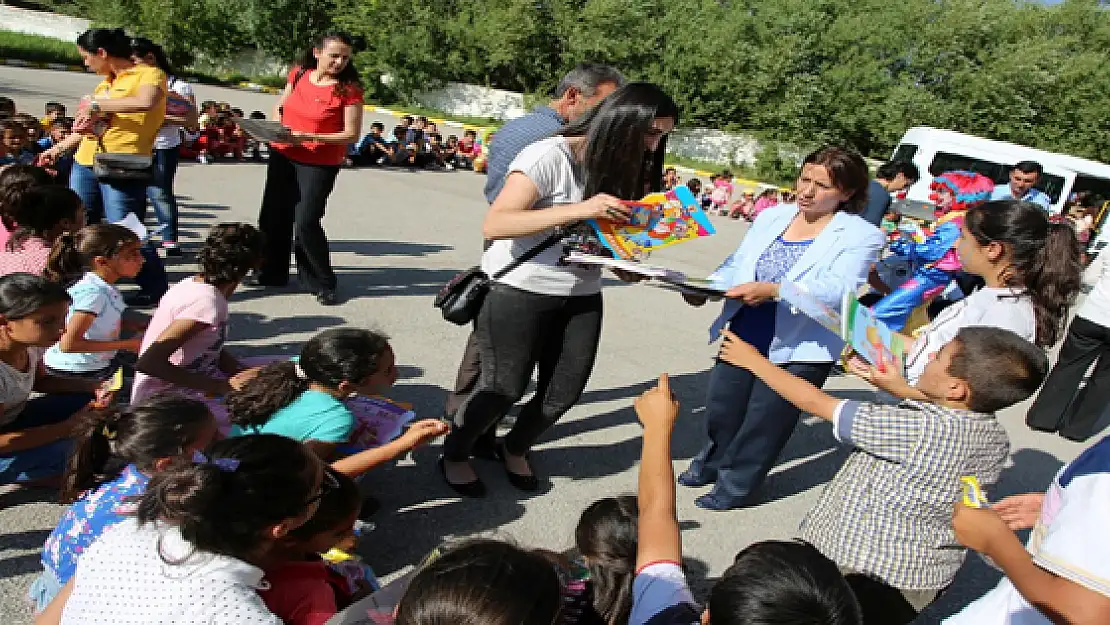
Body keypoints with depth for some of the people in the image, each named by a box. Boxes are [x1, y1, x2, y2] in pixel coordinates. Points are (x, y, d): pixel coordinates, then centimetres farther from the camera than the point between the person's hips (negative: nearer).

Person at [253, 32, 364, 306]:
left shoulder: (349, 88, -13)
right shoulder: (299, 74, 1)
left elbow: (351, 134, -16)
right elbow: (279, 106, 15)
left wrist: (310, 137, -23)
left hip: (320, 163, -6)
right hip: (283, 155, 6)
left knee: (306, 222, -12)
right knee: (273, 215, 14)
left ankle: (323, 284, 5)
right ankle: (273, 272, 33)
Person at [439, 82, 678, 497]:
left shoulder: (624, 167, 5)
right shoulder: (550, 156, -17)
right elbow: (494, 224, -25)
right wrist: (579, 210, -33)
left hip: (582, 296, 7)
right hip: (520, 290, -6)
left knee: (566, 389, 9)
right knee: (504, 387, 3)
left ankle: (515, 449, 37)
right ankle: (454, 455, 30)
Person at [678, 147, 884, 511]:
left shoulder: (860, 235, -10)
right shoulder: (771, 217, 6)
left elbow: (837, 290, -25)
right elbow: (736, 265, 10)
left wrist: (773, 290, -39)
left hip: (798, 349, -5)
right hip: (742, 337, 5)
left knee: (763, 423, 10)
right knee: (721, 410, 17)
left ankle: (735, 486, 32)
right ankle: (711, 464, 44)